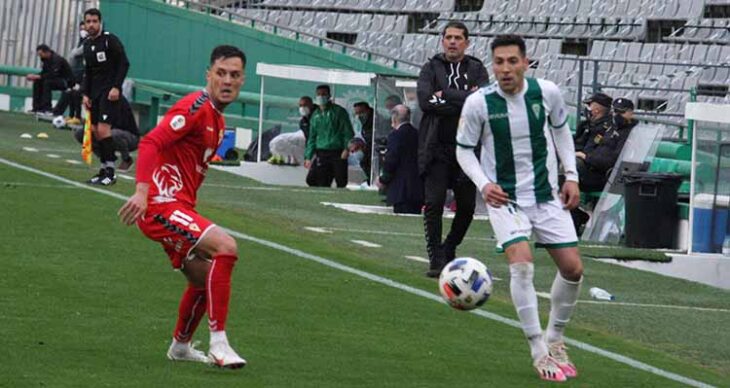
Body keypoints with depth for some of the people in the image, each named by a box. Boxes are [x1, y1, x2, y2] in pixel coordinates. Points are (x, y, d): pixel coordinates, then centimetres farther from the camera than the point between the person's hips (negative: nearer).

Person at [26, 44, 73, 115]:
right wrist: (34, 77, -10)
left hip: (66, 82, -9)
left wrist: (36, 76, -30)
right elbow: (44, 73, 9)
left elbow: (52, 75, -32)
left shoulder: (57, 59, -24)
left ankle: (47, 109, -31)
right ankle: (36, 108, -2)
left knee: (47, 82, -31)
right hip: (57, 79, 9)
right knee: (37, 82, -2)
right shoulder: (46, 59, 3)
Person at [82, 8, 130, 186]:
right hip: (95, 92, 8)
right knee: (95, 130, 3)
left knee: (103, 128, -17)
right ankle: (104, 170, 10)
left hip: (110, 92, -8)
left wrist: (116, 87, -18)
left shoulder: (110, 40, -8)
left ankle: (111, 172, -14)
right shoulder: (87, 44, 14)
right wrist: (85, 94, 12)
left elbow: (124, 64, -11)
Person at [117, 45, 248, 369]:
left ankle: (180, 346, 42)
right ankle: (219, 344, -23)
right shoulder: (196, 107, -14)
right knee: (225, 247, -25)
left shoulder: (217, 119, 16)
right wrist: (142, 191, -34)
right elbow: (151, 142, -24)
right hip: (161, 205, -10)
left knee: (205, 278, 22)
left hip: (177, 207, 10)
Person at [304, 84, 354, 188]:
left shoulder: (339, 111, -1)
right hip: (321, 155, 5)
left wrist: (347, 148, -17)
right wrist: (308, 156, 15)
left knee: (341, 182, -2)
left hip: (338, 154, -5)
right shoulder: (316, 115, 15)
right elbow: (312, 137, 20)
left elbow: (348, 132, -5)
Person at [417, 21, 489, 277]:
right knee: (434, 203, -11)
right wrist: (464, 101, -12)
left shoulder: (476, 69, 7)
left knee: (466, 206, 6)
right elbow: (425, 100, -11)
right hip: (437, 148, -2)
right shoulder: (431, 68, 6)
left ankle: (449, 249, 29)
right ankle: (436, 260, -5)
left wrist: (445, 95, -12)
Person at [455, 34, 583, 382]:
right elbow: (464, 149, -2)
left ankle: (554, 339, 25)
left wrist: (571, 176, 5)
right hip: (504, 197, -3)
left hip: (547, 194, 3)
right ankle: (539, 353, -13)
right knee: (522, 263, -22)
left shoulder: (547, 92, -8)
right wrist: (483, 184, -18)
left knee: (572, 268, 1)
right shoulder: (478, 103, -15)